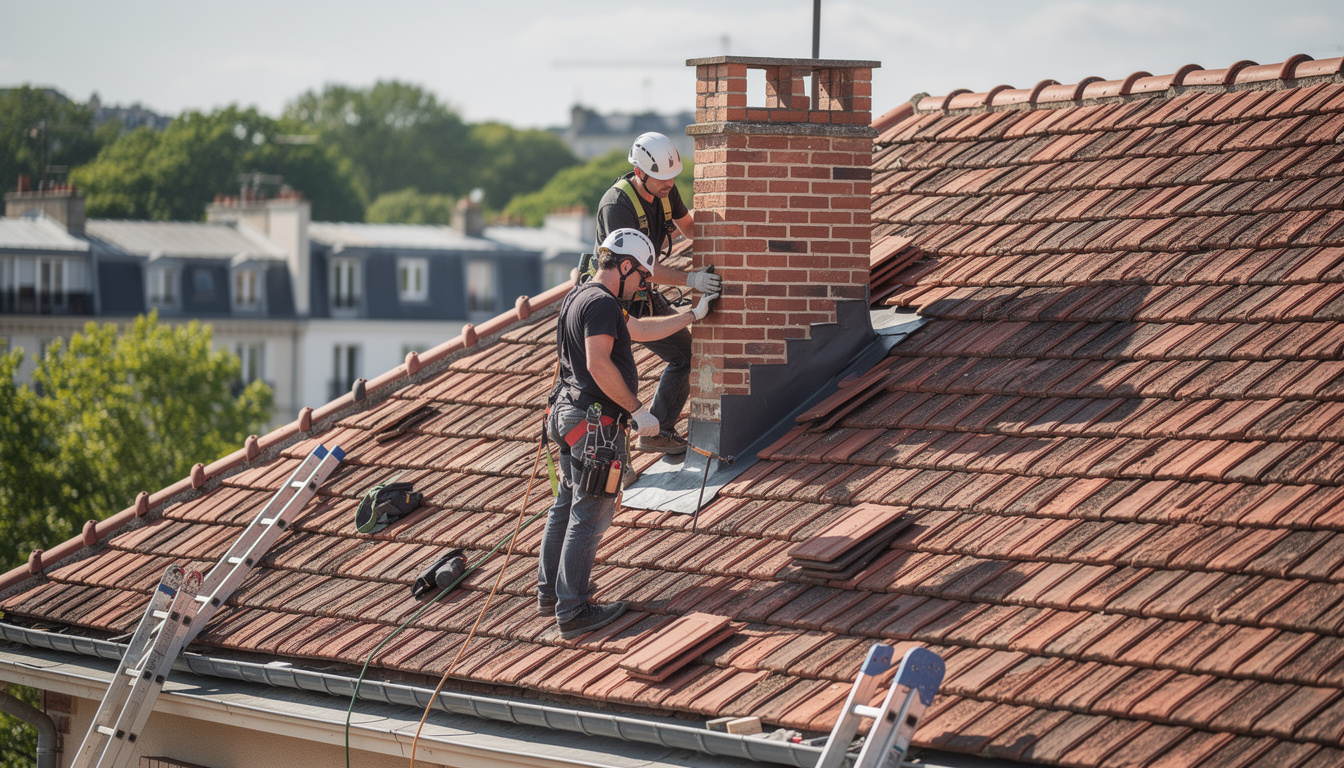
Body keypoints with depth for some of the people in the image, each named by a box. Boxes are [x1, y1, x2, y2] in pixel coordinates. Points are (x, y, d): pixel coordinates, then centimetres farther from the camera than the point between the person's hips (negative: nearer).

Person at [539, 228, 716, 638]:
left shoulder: (579, 297, 16)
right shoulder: (602, 303, -17)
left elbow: (640, 330, 27)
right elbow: (598, 363, -27)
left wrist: (693, 315, 34)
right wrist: (638, 409, -21)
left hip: (570, 415, 11)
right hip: (596, 423, -11)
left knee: (566, 507, 20)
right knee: (588, 518, -5)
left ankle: (550, 591, 30)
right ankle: (573, 612, -3)